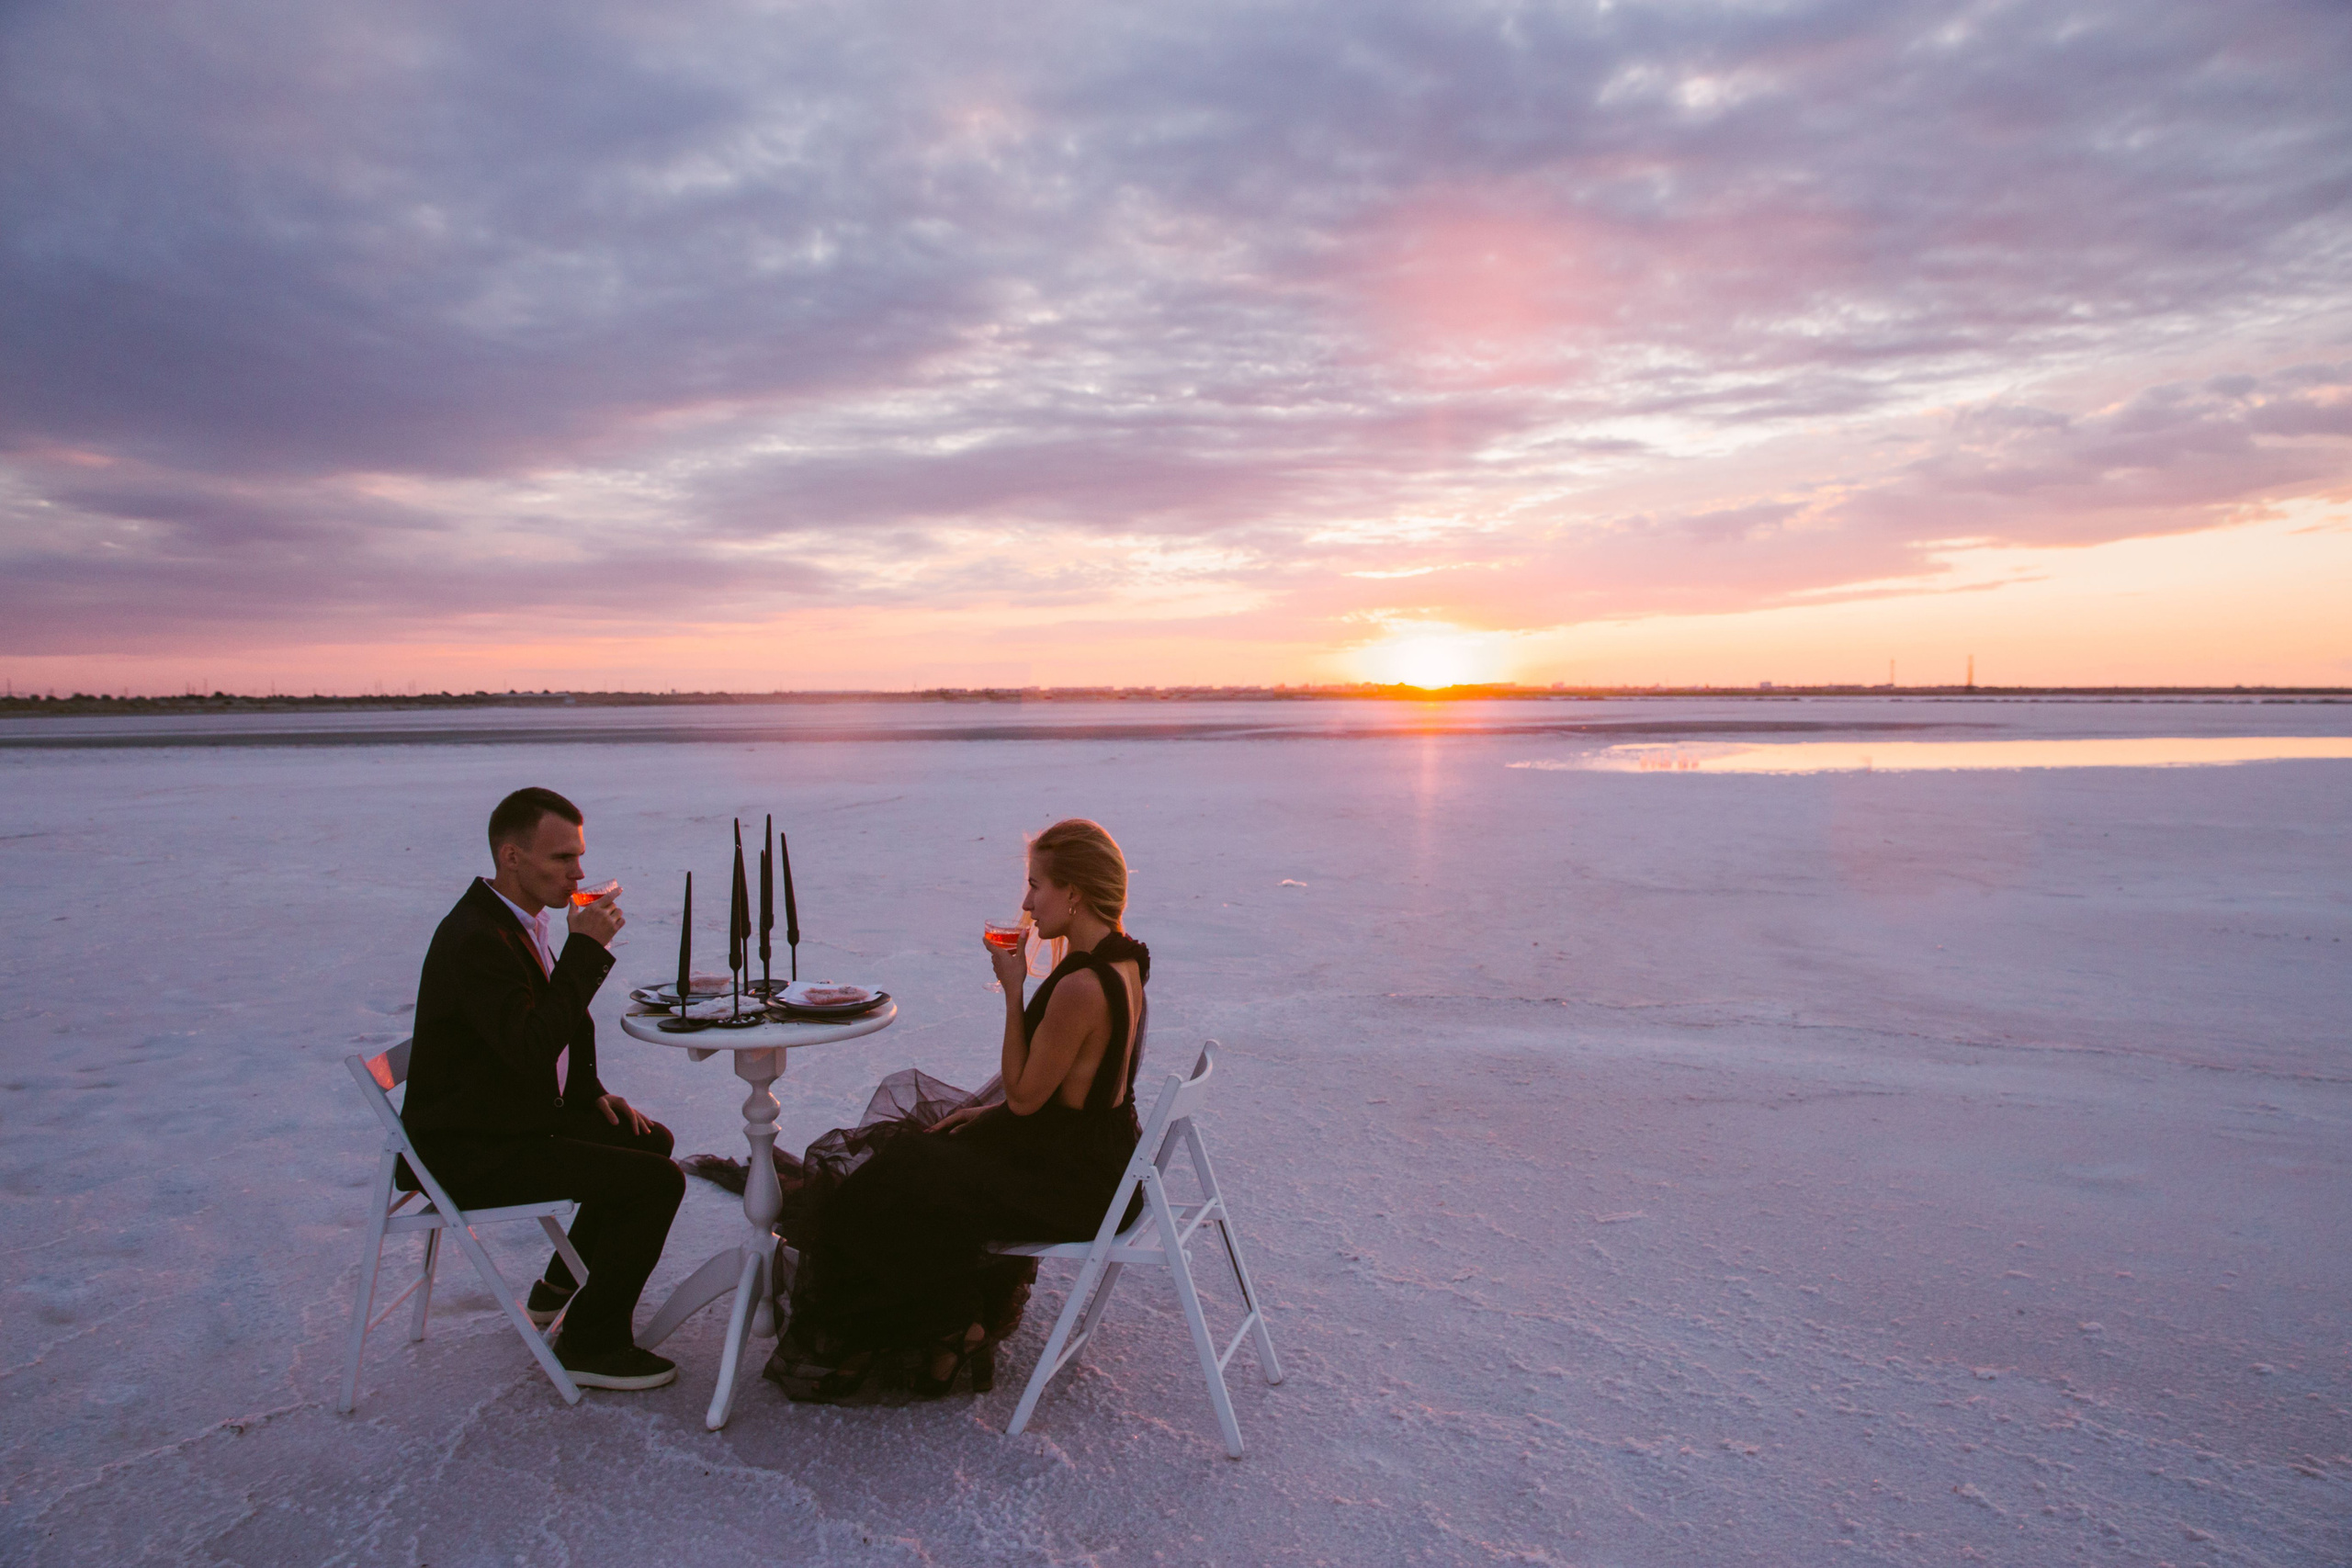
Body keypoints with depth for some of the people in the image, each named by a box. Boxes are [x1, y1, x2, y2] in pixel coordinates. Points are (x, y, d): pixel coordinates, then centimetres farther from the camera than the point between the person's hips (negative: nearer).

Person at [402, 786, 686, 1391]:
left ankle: (559, 1287, 30)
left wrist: (592, 1094, 11)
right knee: (657, 1181, -17)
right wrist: (585, 948, -29)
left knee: (650, 1139, 19)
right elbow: (532, 1048, -34)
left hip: (513, 1118, 10)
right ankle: (590, 1342, -1)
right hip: (470, 1153, -10)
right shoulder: (475, 938, -24)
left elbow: (558, 1024, 22)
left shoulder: (518, 919, 8)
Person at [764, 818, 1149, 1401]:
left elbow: (1024, 1096, -19)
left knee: (878, 1191, 2)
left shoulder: (1080, 986, -28)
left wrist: (1013, 990, -17)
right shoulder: (1122, 961, 2)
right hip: (1095, 1160, 9)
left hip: (1063, 1184, -9)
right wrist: (987, 1107, 9)